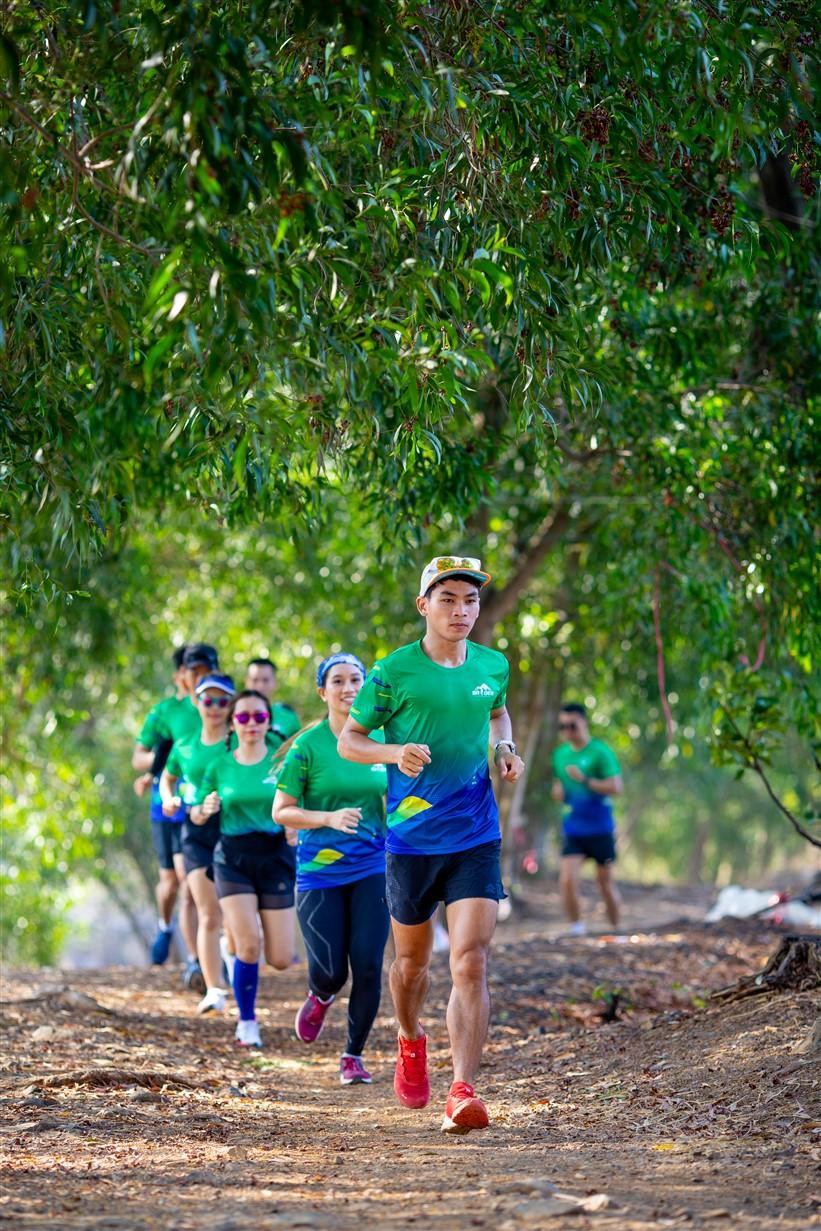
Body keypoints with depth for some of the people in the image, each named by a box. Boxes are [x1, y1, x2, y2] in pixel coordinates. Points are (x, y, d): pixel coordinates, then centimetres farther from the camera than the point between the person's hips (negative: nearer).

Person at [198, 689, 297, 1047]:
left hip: (275, 857, 0)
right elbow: (197, 815, 11)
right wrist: (207, 808, -12)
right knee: (248, 946, -16)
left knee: (281, 960, -1)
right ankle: (247, 1023, 4)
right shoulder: (219, 767, 3)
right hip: (233, 859, 0)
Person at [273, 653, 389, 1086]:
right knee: (331, 971, -4)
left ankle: (353, 1056, 10)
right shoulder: (308, 746, -5)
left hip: (372, 869, 2)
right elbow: (281, 811, -4)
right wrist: (329, 817, -19)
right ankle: (320, 996, 34)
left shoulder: (381, 741, 5)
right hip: (319, 871, -2)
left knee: (368, 965, -6)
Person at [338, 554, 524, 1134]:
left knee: (471, 962, -13)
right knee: (412, 960, 14)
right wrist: (393, 753, -18)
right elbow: (348, 740, 1)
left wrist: (506, 749, 7)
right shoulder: (396, 671, -6)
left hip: (477, 840, 1)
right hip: (411, 839, -1)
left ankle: (462, 1093, -16)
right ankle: (411, 1041, 46)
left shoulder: (494, 666, 5)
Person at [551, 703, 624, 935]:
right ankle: (576, 927, 1)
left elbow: (616, 787, -16)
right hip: (572, 828, 4)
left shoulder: (600, 752, -8)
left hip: (600, 828, -4)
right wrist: (557, 791, 1)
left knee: (606, 882, 8)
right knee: (567, 880, -12)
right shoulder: (560, 754, 9)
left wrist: (585, 781, -25)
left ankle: (617, 930, 24)